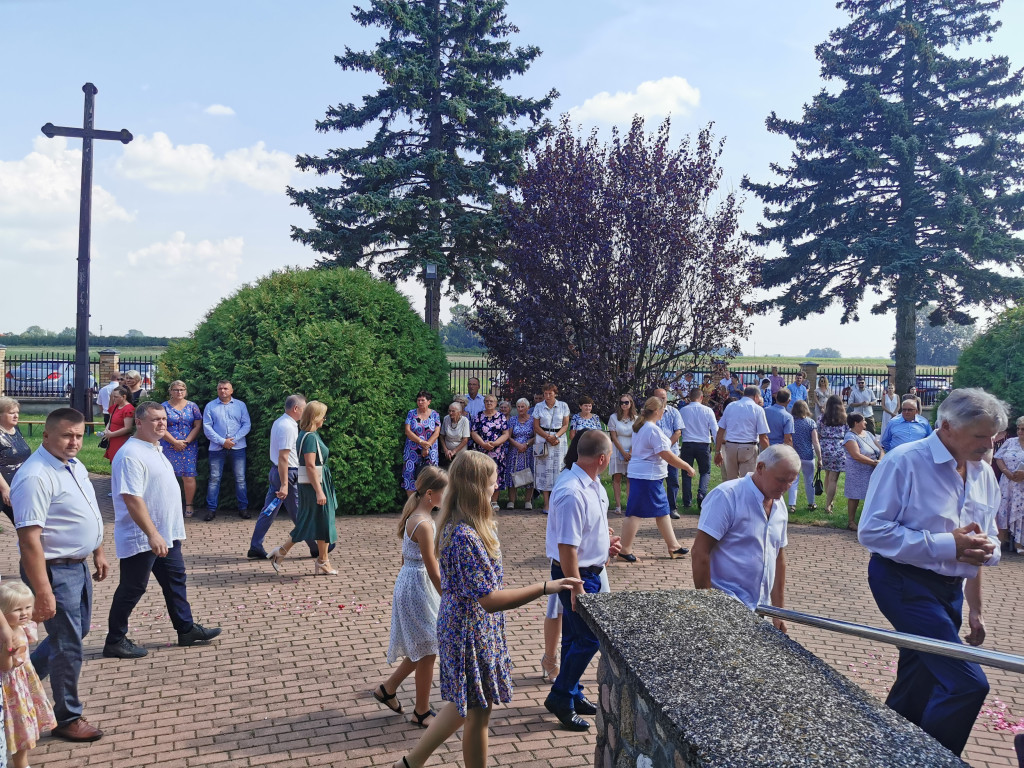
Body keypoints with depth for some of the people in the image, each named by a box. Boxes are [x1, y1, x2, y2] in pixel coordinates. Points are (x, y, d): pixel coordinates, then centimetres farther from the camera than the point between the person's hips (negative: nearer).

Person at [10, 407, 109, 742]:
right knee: (68, 646, 4)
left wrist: (99, 553, 19)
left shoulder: (75, 466, 5)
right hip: (54, 570, -9)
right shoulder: (36, 476, -25)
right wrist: (43, 592, -29)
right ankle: (67, 718, 21)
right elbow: (29, 538, -28)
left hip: (78, 565, 9)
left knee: (76, 632, 23)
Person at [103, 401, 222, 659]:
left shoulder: (154, 449, 11)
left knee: (175, 580, 16)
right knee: (132, 589, 2)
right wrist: (152, 534, -29)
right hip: (142, 538, -10)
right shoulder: (132, 455, -21)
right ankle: (115, 642, 15)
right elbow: (133, 499, -27)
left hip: (166, 534, 10)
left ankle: (186, 629, 27)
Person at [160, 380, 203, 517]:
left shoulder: (192, 406, 8)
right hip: (169, 447, 0)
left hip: (189, 447, 0)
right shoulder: (164, 407, 4)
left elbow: (198, 426, 3)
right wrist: (175, 442, -10)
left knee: (189, 477, -4)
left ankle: (189, 505, 6)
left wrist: (186, 442, -8)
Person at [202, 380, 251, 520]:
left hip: (237, 447, 1)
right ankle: (211, 509, 5)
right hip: (217, 447, -1)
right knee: (214, 478, 0)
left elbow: (246, 424, 2)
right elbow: (207, 427, -2)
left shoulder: (240, 405, 8)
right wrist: (222, 441, -12)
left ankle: (243, 508, 9)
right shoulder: (210, 406, 5)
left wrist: (234, 439, -11)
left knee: (240, 478, 3)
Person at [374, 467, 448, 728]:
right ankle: (422, 711, 19)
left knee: (423, 648, 20)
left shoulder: (415, 515, 5)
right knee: (427, 650, 5)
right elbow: (432, 569, -22)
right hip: (418, 586, -10)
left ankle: (388, 689, 32)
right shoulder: (424, 523, -24)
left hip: (408, 582, 10)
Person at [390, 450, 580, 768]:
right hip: (472, 633, -10)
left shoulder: (457, 525, 0)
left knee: (465, 704, 25)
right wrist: (544, 587, -30)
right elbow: (490, 600, -31)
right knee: (479, 712, 10)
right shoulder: (466, 537, -31)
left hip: (461, 625, 10)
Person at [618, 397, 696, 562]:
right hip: (648, 476, -10)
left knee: (662, 510, 15)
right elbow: (668, 456, -20)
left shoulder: (639, 426, 11)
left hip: (638, 472, 10)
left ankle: (673, 545, 22)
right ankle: (625, 550, 2)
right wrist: (687, 467, -9)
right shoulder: (654, 430, -19)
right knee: (636, 513, -4)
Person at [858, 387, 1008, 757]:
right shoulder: (905, 462, -16)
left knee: (918, 683, 18)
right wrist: (946, 544, -22)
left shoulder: (983, 475, 7)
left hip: (949, 589, 8)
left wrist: (975, 609, 8)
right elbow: (872, 532, -19)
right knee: (968, 683, -16)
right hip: (904, 583, -7)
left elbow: (979, 546, 17)